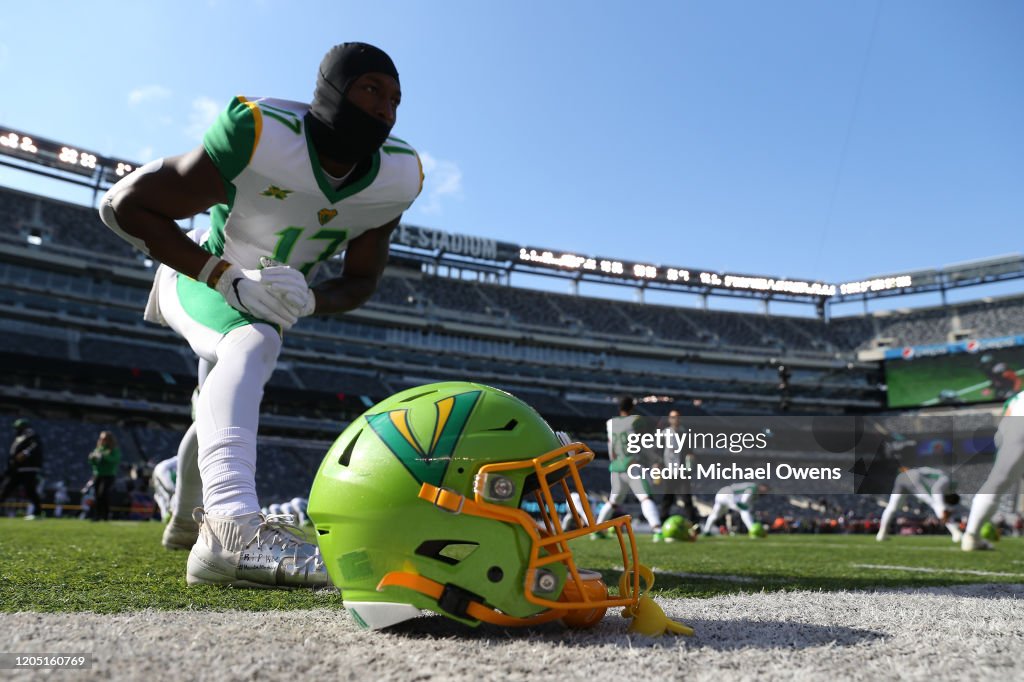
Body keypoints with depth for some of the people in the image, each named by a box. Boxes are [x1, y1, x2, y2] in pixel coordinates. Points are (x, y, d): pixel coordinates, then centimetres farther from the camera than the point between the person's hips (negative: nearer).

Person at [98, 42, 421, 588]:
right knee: (253, 343, -38)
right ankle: (231, 525, -48)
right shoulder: (264, 138, -35)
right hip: (200, 278, -6)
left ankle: (187, 517, 49)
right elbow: (123, 204, -31)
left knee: (222, 409, 22)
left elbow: (361, 281, -8)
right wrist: (227, 277, -39)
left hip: (271, 299, 6)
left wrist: (309, 301, -30)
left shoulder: (398, 178, -19)